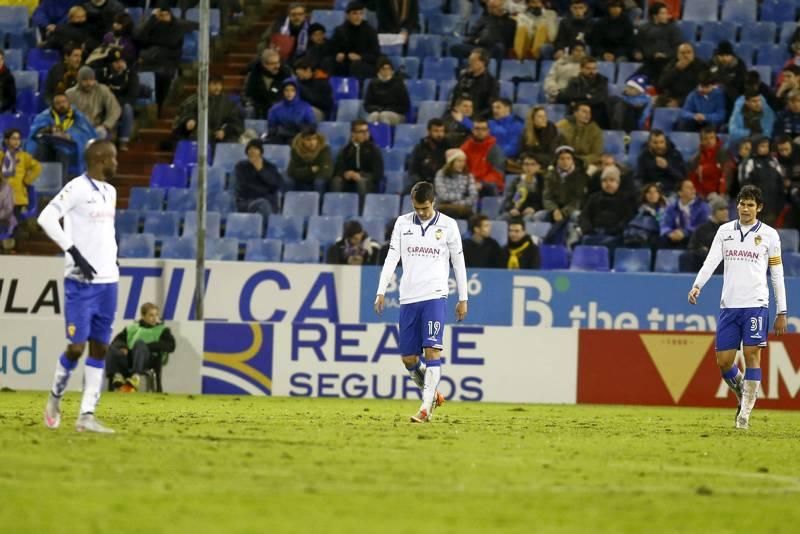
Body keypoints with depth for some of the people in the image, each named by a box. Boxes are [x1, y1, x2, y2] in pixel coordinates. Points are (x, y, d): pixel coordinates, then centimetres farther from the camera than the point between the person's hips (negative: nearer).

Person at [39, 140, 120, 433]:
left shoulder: (110, 192, 15)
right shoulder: (78, 188, -9)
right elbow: (47, 217, -18)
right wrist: (74, 252, -21)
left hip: (107, 280, 7)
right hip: (81, 280, -7)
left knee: (100, 348, 2)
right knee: (77, 346, -7)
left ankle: (87, 415, 3)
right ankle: (55, 396, 18)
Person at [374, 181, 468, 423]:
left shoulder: (448, 225, 3)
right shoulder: (403, 223, 8)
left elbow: (458, 262, 7)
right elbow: (392, 258, 7)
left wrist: (463, 298, 7)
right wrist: (381, 292, -1)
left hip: (435, 296, -3)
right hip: (408, 298, 3)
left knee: (432, 349, -16)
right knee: (408, 358, 3)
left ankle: (426, 407, -17)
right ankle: (432, 394, 26)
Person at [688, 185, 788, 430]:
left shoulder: (769, 235, 5)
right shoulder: (725, 231, 10)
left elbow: (777, 275, 7)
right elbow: (711, 261, 0)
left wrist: (781, 313, 5)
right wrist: (697, 286, -18)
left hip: (756, 304, -3)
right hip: (729, 305, 3)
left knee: (752, 355, -10)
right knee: (723, 361, 1)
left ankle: (745, 413, -5)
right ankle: (743, 394, 29)